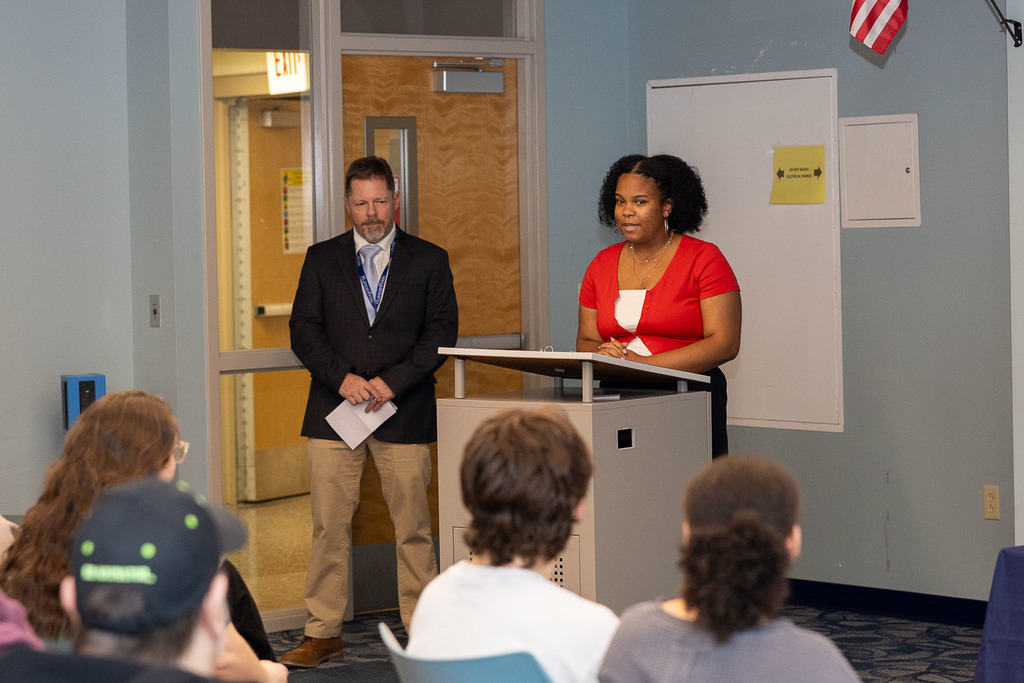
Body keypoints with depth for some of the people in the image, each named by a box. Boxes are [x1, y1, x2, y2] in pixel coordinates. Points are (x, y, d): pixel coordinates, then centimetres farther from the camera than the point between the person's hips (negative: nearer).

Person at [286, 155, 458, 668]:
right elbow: (303, 330, 5)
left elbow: (441, 332, 0)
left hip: (404, 411, -1)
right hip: (335, 409, 1)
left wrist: (392, 381, -11)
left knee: (413, 526, 1)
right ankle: (323, 634, 7)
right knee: (329, 524, 0)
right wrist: (342, 377, -11)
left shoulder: (428, 260, 7)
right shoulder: (322, 259, 11)